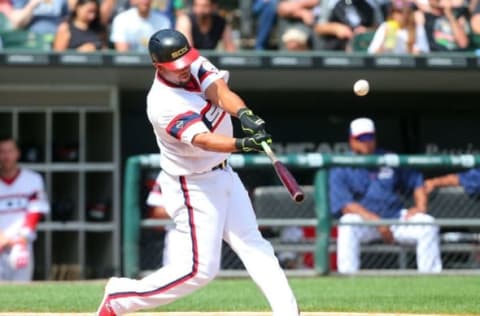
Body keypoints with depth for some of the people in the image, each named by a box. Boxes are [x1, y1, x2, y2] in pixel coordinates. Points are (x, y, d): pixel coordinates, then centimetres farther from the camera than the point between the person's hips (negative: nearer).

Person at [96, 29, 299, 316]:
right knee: (199, 269, -7)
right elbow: (202, 140, -40)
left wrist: (244, 114, -44)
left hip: (223, 174, 8)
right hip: (193, 187, -8)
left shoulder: (195, 65, -7)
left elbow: (219, 91, -23)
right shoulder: (164, 104, -29)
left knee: (253, 245, 6)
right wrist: (242, 144, -57)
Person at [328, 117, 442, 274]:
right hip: (362, 220, -3)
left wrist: (420, 207, -4)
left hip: (395, 216, 3)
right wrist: (376, 222, -27)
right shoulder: (341, 169, -4)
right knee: (348, 225, -36)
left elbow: (416, 181, 17)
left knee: (427, 224, -19)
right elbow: (345, 205, -16)